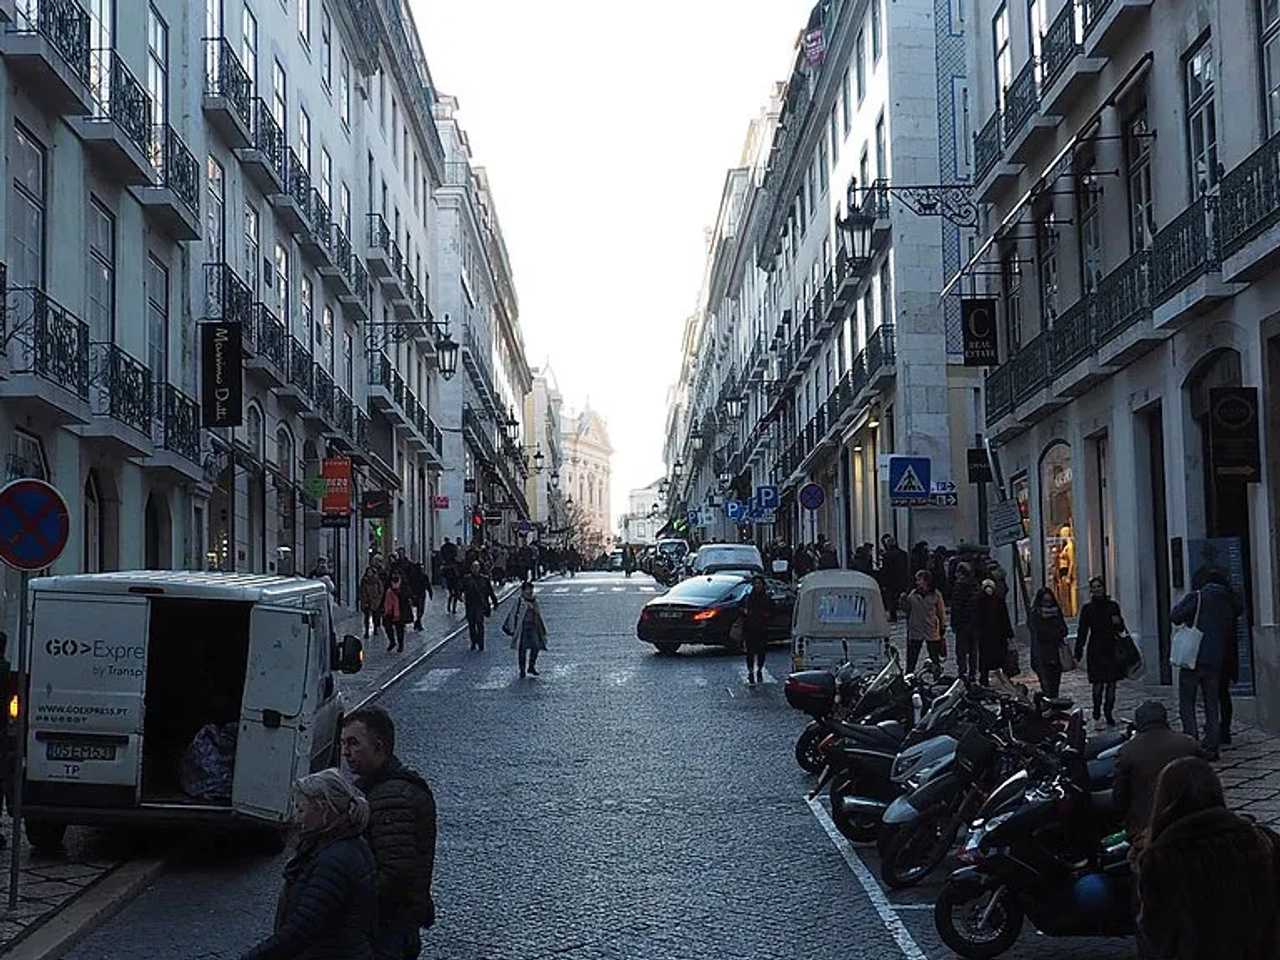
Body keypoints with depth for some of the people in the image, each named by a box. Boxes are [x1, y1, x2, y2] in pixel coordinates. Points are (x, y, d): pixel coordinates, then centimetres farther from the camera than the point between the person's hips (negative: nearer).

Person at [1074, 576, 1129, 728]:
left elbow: (1121, 629, 18)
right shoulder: (1087, 609, 2)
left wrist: (1118, 622, -6)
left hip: (1112, 650, 3)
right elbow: (1082, 632, 2)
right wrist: (1078, 653, -4)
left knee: (1111, 683, 4)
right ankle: (1097, 716, -1)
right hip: (1096, 651, -3)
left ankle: (1109, 714, 14)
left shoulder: (1113, 606, 9)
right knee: (1098, 684, -9)